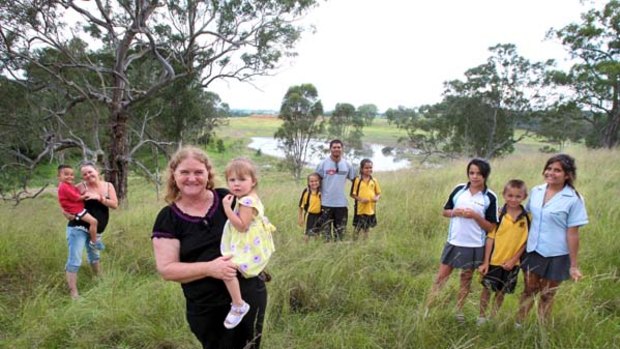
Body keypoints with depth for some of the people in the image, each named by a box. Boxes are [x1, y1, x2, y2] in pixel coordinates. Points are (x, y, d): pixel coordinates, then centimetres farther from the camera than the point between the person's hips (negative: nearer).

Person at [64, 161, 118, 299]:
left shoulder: (108, 186, 1)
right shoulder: (81, 187, -11)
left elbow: (115, 205, -9)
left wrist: (99, 197, -20)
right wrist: (68, 214, -24)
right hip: (78, 228, -5)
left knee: (94, 255, 28)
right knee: (74, 260, -12)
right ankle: (73, 293, -9)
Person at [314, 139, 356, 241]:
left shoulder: (347, 165, 3)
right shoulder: (322, 164, -3)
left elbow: (354, 180, 11)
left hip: (341, 203, 2)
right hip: (326, 203, -2)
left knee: (340, 232, 10)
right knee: (326, 231, 6)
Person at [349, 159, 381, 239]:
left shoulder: (374, 180, 4)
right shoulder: (357, 180, -7)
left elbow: (378, 193, 10)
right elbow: (352, 194, -4)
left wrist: (377, 198, -12)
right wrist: (360, 199, -19)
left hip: (371, 209, 4)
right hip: (360, 209, -4)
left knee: (366, 228, 16)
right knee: (357, 228, 2)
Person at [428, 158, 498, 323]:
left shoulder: (490, 197, -8)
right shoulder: (459, 189, -1)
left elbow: (491, 227, -6)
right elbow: (445, 211, 8)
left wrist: (475, 216, -20)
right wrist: (455, 212, -13)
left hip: (474, 245, -1)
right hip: (453, 242, 1)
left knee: (466, 278, 13)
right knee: (442, 275, 5)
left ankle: (459, 311, 28)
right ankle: (429, 306, 13)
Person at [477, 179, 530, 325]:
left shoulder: (526, 218, -6)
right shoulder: (498, 215, -10)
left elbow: (525, 241, -1)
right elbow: (490, 238, -7)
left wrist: (514, 260, -7)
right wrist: (485, 261, -8)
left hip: (511, 262, 1)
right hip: (493, 260, -1)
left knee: (501, 292, 14)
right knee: (487, 289, 9)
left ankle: (493, 318, 31)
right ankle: (482, 316, 27)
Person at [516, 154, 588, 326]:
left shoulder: (573, 199, -14)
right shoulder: (536, 191, -1)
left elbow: (573, 233, -12)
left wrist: (574, 265, -9)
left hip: (556, 255, -3)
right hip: (532, 251, 4)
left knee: (546, 296, 12)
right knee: (529, 290, 17)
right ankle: (518, 325, 32)